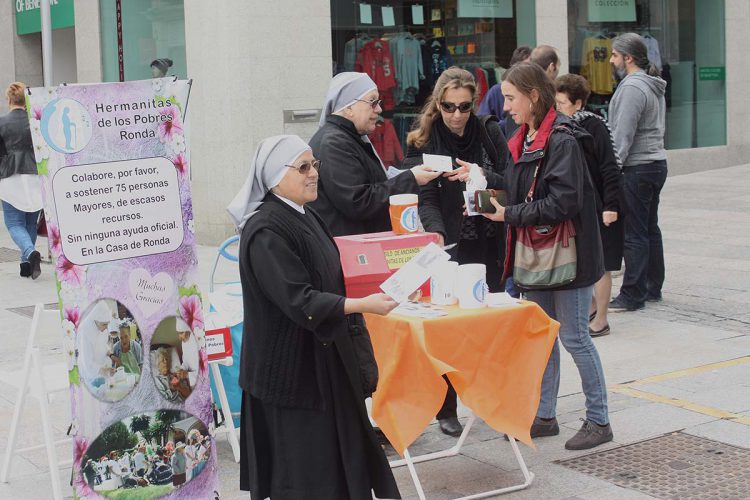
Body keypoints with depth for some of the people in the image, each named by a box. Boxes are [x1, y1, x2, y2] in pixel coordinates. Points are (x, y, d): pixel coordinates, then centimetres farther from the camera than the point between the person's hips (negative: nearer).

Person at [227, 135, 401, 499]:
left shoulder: (307, 218, 8)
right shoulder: (266, 231, -21)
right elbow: (298, 301, -26)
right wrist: (362, 305, -26)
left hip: (324, 355, 9)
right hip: (291, 364, -9)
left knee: (332, 447, 14)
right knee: (300, 459, 1)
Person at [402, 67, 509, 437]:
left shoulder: (489, 133, 4)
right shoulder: (424, 141, -1)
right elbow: (426, 198, -9)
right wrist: (436, 232, -26)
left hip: (488, 246, 2)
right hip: (449, 247, -2)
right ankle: (446, 409, 11)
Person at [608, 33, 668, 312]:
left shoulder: (632, 87, -16)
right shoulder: (654, 86, 15)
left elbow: (623, 135, -19)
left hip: (636, 169, -10)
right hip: (656, 163, 10)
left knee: (633, 234, -6)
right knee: (650, 229, 15)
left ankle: (633, 295, -2)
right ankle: (652, 288, 23)